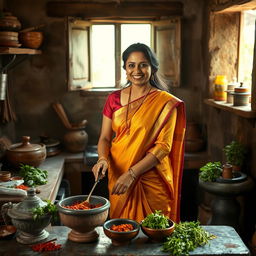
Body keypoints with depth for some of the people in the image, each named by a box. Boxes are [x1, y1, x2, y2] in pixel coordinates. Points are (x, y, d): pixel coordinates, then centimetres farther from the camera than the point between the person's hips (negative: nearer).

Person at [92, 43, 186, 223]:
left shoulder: (165, 103, -7)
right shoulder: (114, 99, 5)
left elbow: (164, 146, -13)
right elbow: (105, 138, 7)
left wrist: (132, 173, -20)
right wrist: (103, 158, -15)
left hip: (152, 180, -3)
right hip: (118, 177, 3)